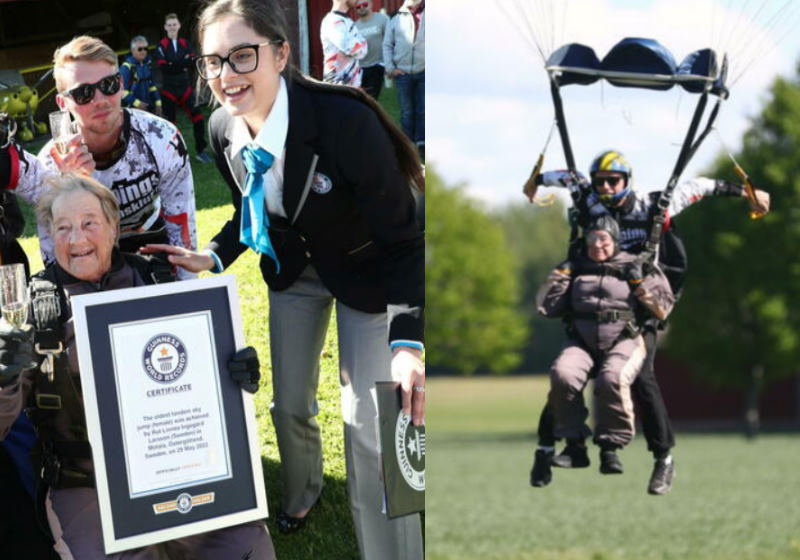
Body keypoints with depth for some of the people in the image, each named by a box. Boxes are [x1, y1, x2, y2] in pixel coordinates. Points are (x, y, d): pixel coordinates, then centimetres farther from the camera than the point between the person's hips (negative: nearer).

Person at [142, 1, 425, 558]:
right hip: (294, 270, 5)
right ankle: (301, 493, 49)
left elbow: (402, 239, -31)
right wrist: (214, 258, -13)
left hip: (366, 274, -5)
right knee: (290, 405, 18)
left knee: (368, 426, -11)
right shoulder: (224, 130, -18)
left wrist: (406, 342, -43)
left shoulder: (346, 120, -37)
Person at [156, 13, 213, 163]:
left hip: (185, 88, 3)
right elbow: (164, 67, -17)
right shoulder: (161, 46, -6)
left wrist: (175, 65, -22)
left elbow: (193, 63, -7)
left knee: (198, 118, -4)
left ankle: (201, 151, 5)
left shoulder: (185, 44, 6)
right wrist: (183, 63, -17)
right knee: (170, 122, 3)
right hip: (169, 90, -3)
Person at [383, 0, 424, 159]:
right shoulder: (396, 19, 7)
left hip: (423, 73, -1)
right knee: (407, 112, 6)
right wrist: (390, 67, -1)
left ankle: (421, 144, 8)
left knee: (422, 110, 1)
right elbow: (387, 45, 8)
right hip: (402, 73, 1)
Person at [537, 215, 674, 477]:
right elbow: (546, 307, 16)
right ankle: (574, 443, -16)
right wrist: (559, 276, 7)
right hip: (581, 342, 3)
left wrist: (640, 285, -5)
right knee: (563, 375, -30)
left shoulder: (634, 268, 11)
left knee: (612, 380, -35)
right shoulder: (576, 269, 19)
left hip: (623, 341, -3)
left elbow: (662, 310, 5)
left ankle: (610, 448, -22)